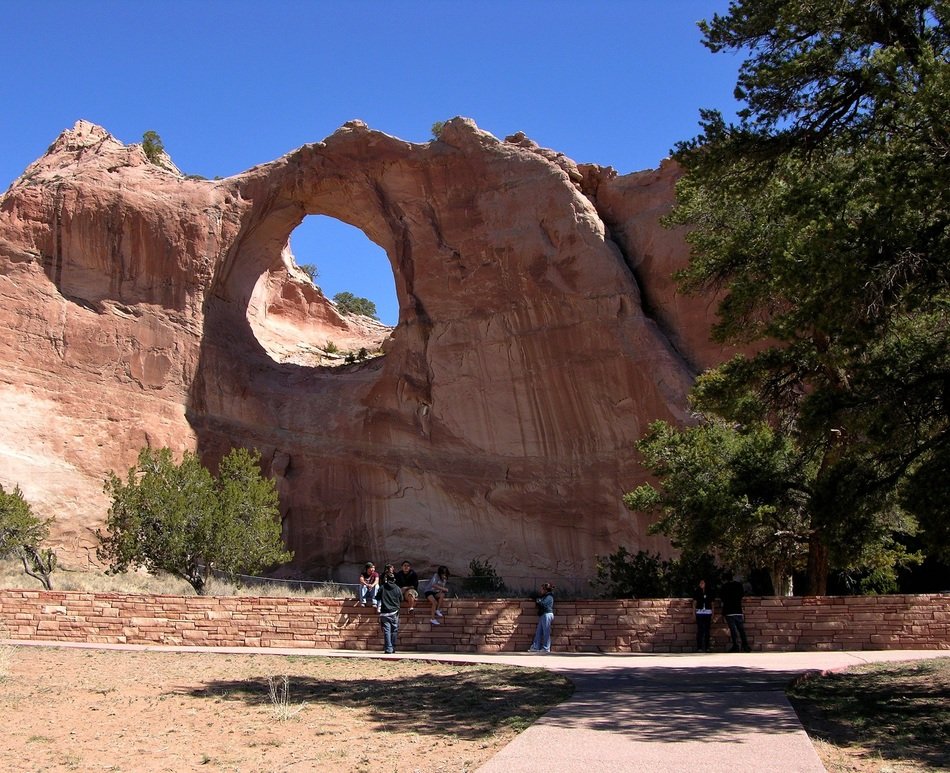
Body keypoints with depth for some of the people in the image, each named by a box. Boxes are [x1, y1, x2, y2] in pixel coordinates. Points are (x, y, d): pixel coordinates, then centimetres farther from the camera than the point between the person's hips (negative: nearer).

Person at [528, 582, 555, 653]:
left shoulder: (549, 597, -8)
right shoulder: (545, 596, 22)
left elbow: (542, 604, -19)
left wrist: (537, 602, -1)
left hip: (547, 615, -10)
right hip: (542, 615, 10)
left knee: (546, 632, -6)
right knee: (538, 632, 7)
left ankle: (546, 648, -3)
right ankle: (535, 647, 7)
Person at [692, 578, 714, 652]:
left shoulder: (709, 593, 13)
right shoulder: (696, 592, 8)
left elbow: (712, 604, 15)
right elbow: (694, 603, 6)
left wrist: (712, 614, 8)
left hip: (708, 613, 2)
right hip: (699, 613, -2)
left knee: (707, 630, 2)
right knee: (700, 630, -9)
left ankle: (706, 647, 7)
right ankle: (699, 647, -8)